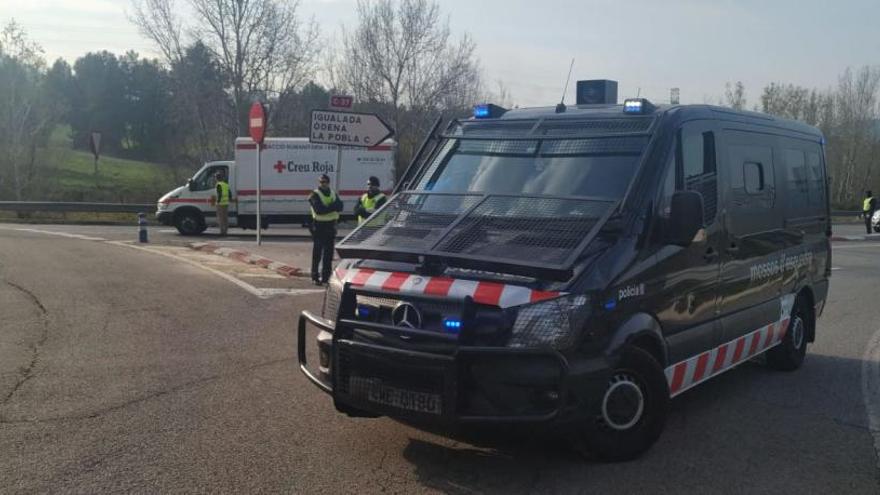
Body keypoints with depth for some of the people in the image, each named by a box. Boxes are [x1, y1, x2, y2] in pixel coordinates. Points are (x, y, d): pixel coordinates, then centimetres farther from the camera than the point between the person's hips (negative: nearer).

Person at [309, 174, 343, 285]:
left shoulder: (334, 194, 13)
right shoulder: (314, 195, -5)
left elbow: (340, 206, -4)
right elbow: (319, 209, -21)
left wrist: (327, 207, -20)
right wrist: (332, 207, -15)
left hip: (331, 226, 6)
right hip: (319, 226, -6)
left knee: (329, 253, 9)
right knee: (317, 253, -4)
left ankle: (326, 277, 16)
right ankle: (315, 277, 1)